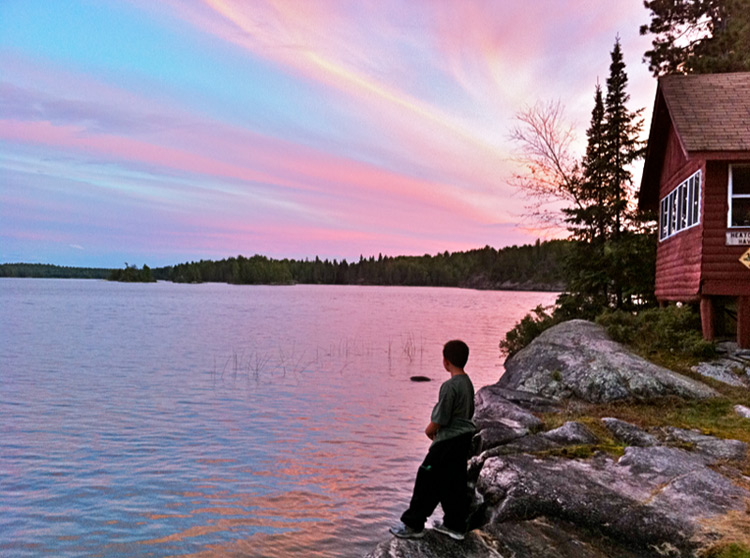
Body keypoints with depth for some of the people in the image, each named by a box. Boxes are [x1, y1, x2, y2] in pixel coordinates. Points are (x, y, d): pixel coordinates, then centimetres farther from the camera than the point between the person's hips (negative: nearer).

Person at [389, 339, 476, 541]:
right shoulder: (467, 383, 7)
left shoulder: (450, 386, -22)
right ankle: (455, 525, 25)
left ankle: (413, 524, 10)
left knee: (427, 480, 1)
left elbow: (440, 419, -20)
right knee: (454, 482, 16)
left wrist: (429, 430, 2)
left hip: (448, 441, -9)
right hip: (464, 439, 9)